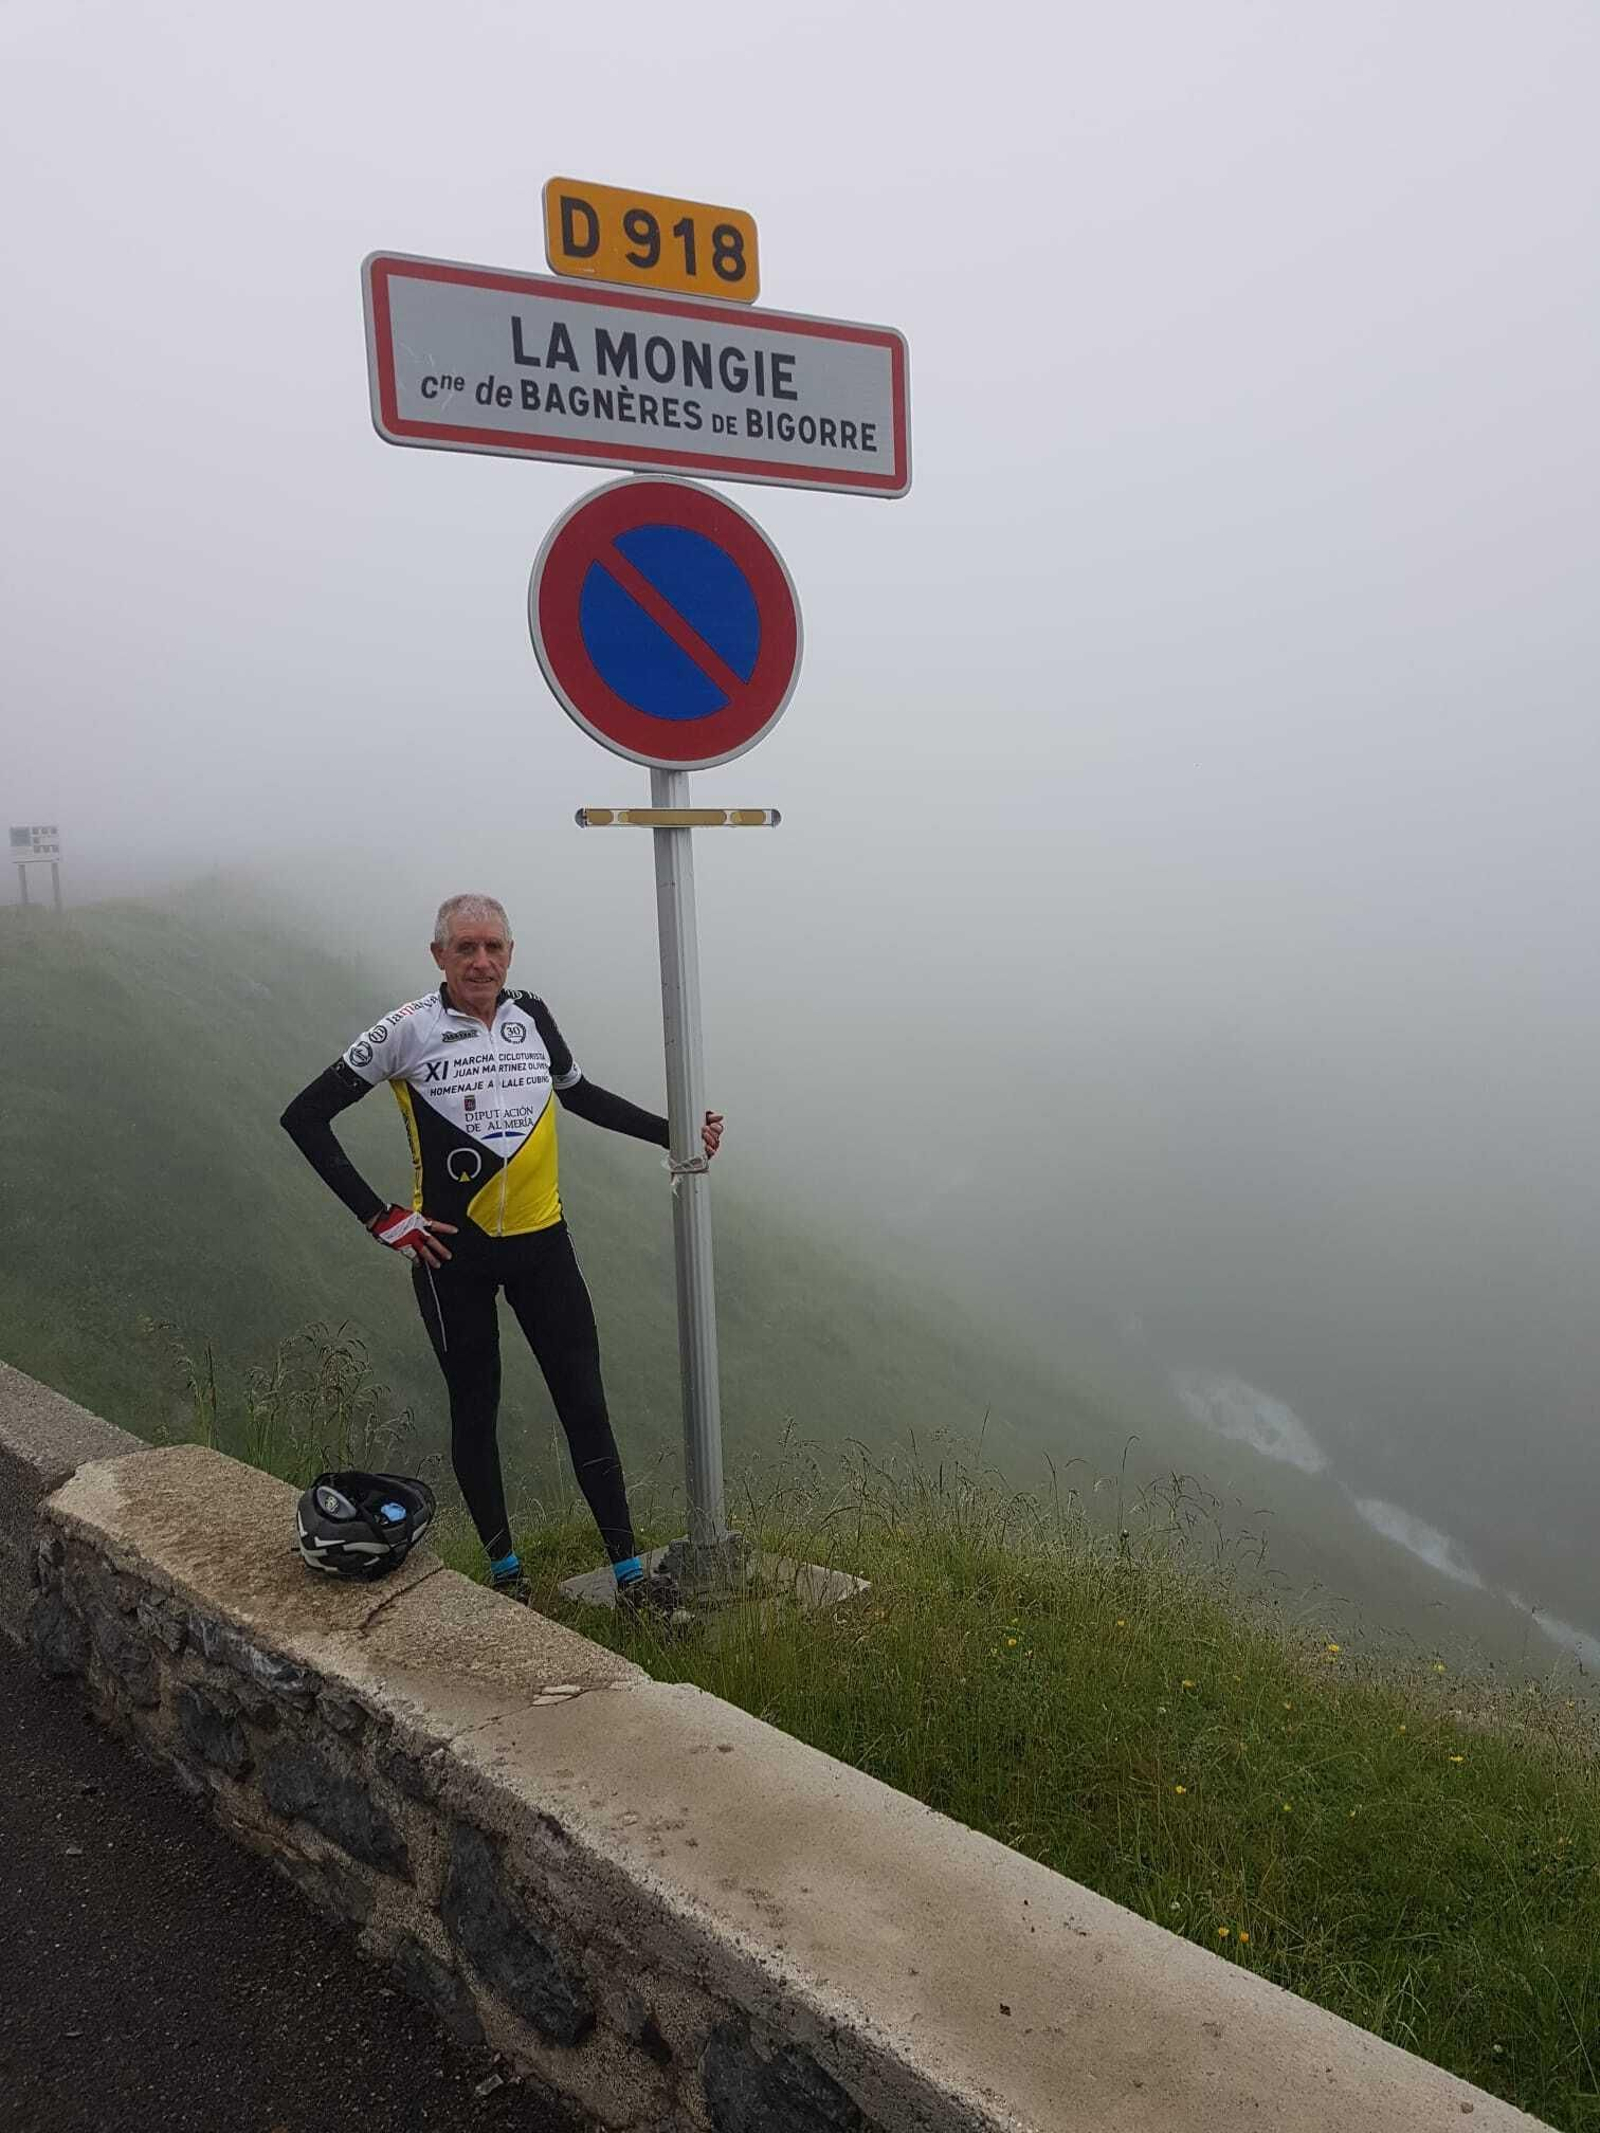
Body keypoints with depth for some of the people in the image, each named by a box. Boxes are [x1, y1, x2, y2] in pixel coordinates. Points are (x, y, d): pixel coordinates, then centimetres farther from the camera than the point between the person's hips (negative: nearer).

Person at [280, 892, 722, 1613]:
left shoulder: (532, 1017, 1)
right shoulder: (409, 1030, -11)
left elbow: (581, 1094, 20)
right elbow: (305, 1116, -8)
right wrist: (381, 1218, -12)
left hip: (541, 1241, 3)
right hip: (452, 1253, -3)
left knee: (584, 1403, 2)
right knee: (475, 1408, 10)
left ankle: (629, 1572, 12)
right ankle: (504, 1570, 27)